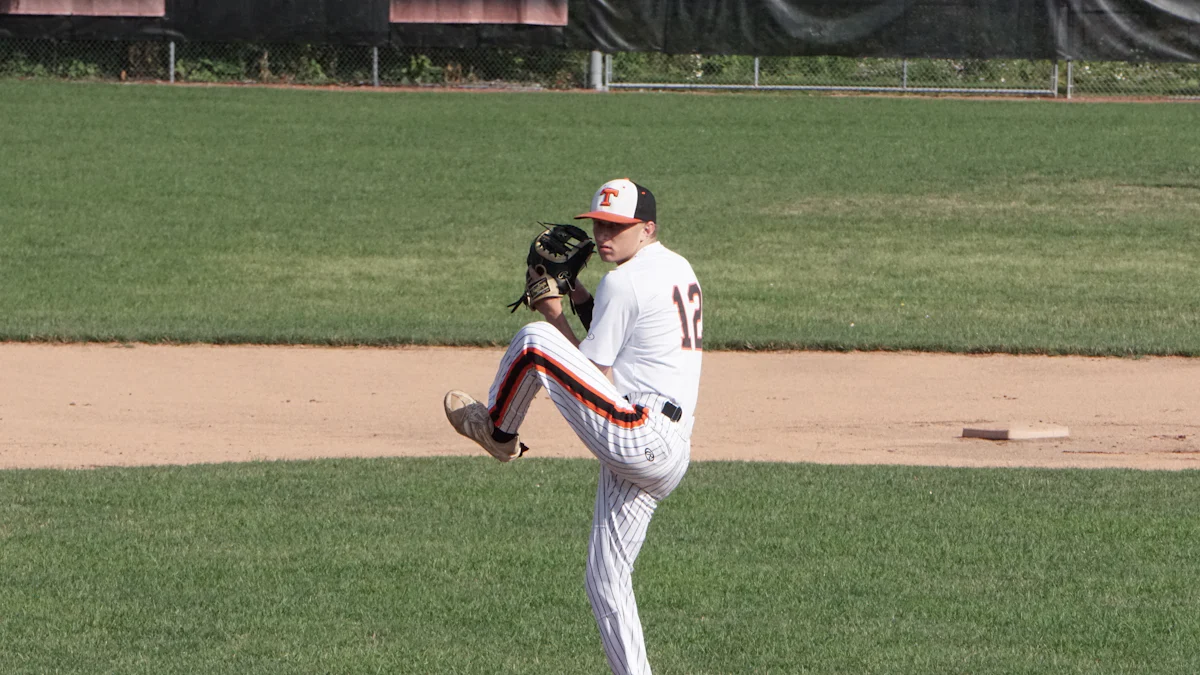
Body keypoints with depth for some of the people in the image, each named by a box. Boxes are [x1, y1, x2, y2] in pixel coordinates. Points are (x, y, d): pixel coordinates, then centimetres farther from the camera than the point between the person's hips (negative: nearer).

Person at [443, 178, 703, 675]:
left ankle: (496, 430, 11)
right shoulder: (679, 270, 21)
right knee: (605, 584, 16)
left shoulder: (623, 282, -8)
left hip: (636, 440, -10)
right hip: (665, 459, 10)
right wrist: (578, 295, 19)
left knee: (534, 341, -14)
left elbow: (592, 373, -7)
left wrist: (553, 314, 3)